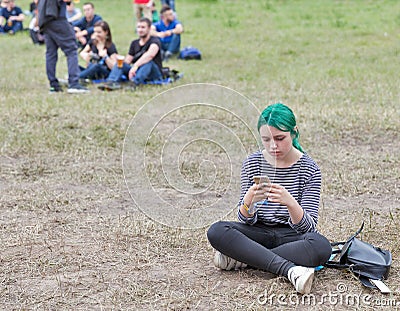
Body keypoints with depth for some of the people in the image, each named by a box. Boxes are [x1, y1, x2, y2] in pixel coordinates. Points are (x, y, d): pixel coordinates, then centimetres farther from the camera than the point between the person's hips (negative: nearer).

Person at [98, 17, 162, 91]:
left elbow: (150, 55, -30)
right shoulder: (134, 43, 15)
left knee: (147, 61, -35)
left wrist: (135, 66, -43)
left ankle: (134, 82, -56)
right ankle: (112, 82, -41)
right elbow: (127, 61, 9)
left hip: (154, 74, -6)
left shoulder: (155, 41, -8)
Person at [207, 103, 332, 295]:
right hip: (259, 233, 2)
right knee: (216, 231, -26)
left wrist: (290, 202, -35)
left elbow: (308, 226, -14)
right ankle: (290, 269, -36)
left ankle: (242, 258, -25)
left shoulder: (308, 169, -6)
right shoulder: (252, 164, 0)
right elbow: (246, 220, -3)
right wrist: (248, 201, -28)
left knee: (320, 246, -35)